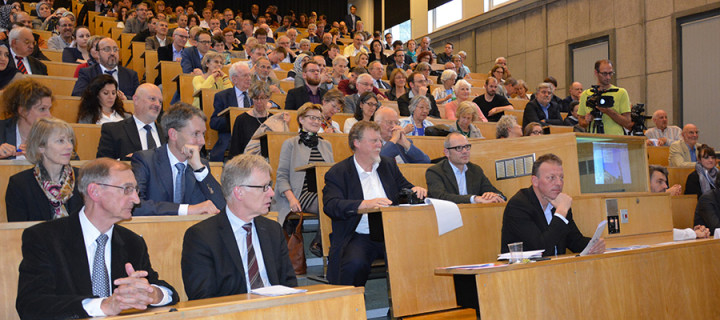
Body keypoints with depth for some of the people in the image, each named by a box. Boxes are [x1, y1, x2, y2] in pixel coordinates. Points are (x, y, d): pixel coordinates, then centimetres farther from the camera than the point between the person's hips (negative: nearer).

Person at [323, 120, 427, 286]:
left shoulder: (388, 165, 18)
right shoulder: (337, 173, 1)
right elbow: (331, 205, -14)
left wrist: (414, 191, -1)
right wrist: (365, 204, -29)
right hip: (359, 237, -4)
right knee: (355, 264, -34)